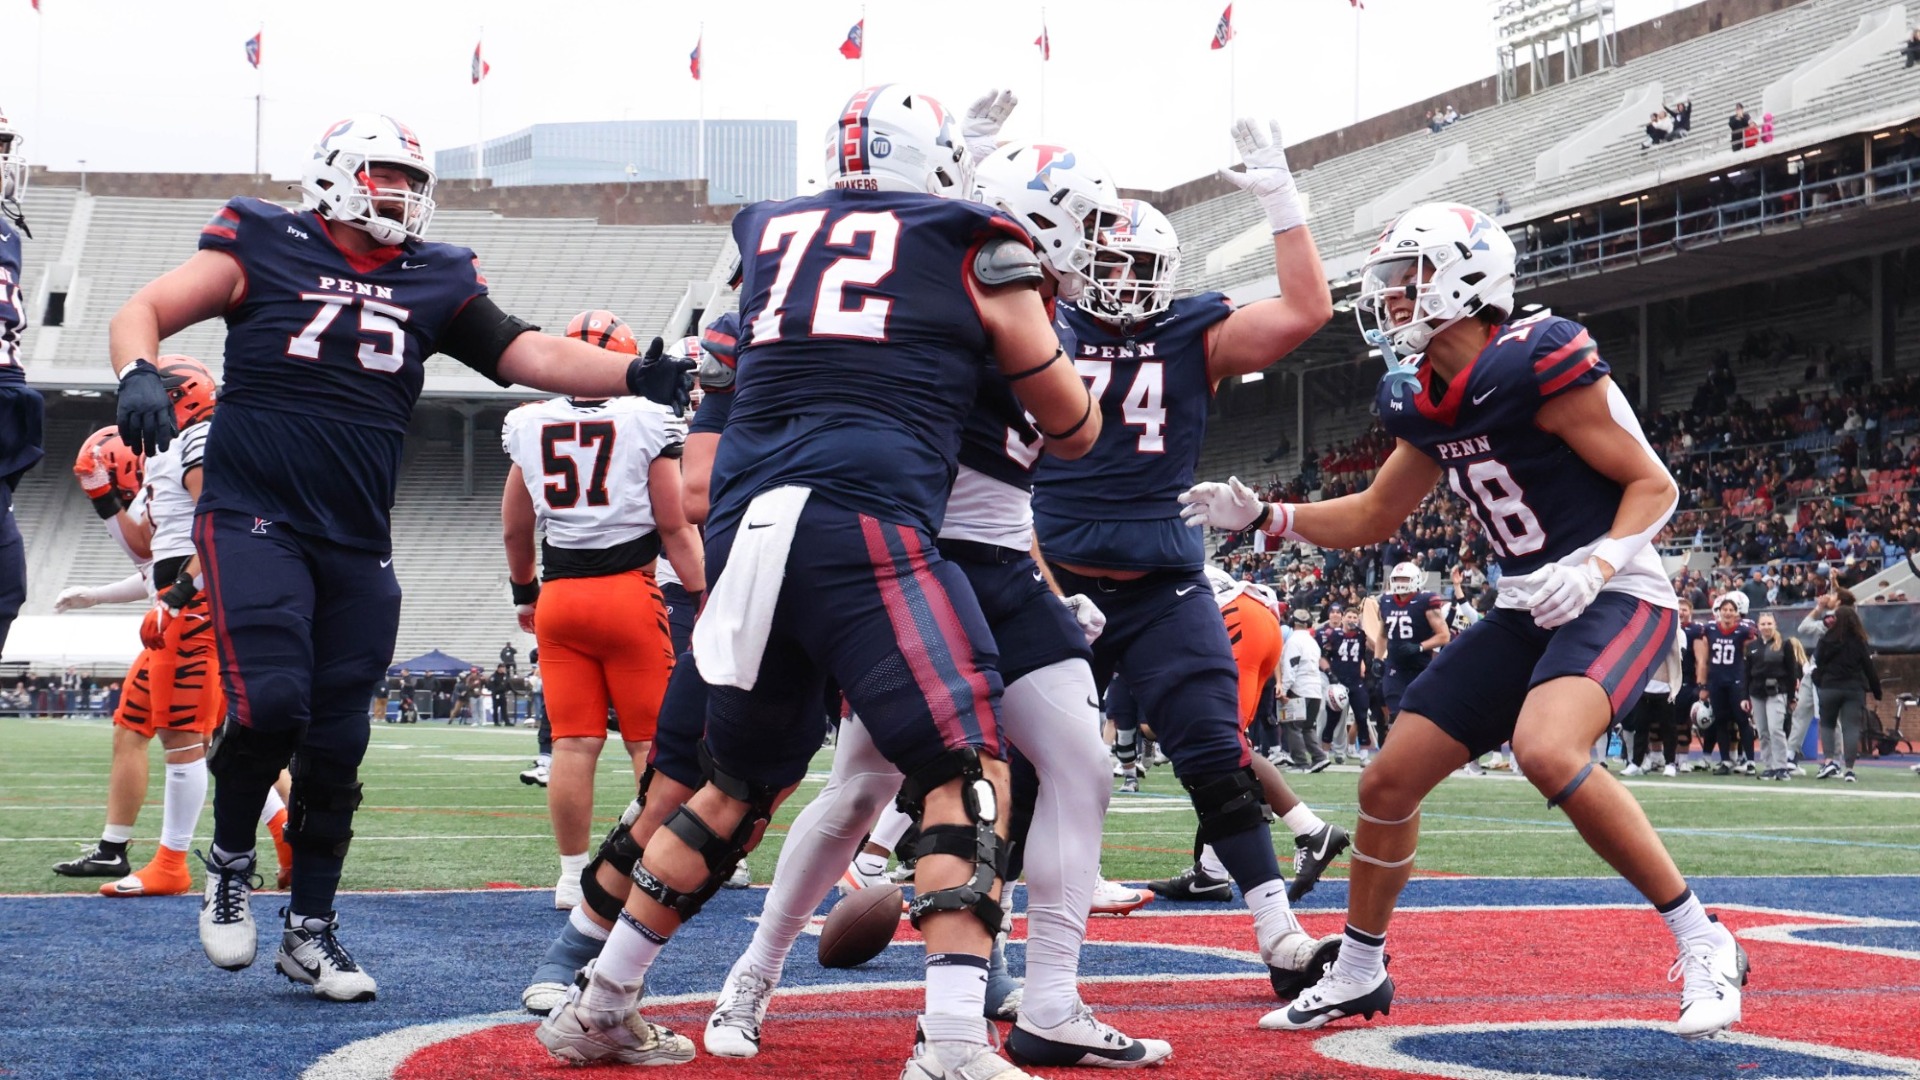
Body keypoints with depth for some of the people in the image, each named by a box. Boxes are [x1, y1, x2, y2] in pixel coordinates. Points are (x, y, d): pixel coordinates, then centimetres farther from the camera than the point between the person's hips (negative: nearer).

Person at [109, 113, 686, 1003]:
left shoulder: (435, 281, 10)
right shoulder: (264, 248, 0)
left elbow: (528, 355, 5)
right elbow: (141, 313, -3)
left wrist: (634, 374, -10)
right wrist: (140, 376, -25)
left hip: (358, 543, 4)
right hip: (255, 518, -4)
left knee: (336, 744, 5)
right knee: (270, 703, -20)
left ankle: (310, 929, 20)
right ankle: (229, 863, 7)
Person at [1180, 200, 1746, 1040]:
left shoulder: (1537, 363, -19)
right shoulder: (1427, 403, 6)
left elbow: (1653, 485, -14)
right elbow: (1376, 516, 21)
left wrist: (1595, 565, -30)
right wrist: (1262, 515, 10)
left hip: (1616, 599, -8)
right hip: (1527, 612, 8)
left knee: (1546, 750, -35)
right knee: (1388, 781, 5)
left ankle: (1704, 947, -21)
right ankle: (1357, 975, 27)